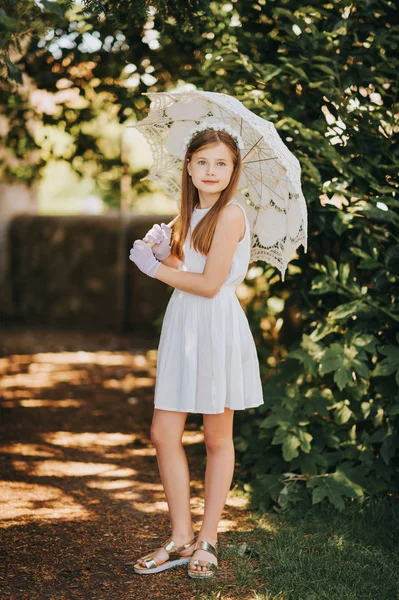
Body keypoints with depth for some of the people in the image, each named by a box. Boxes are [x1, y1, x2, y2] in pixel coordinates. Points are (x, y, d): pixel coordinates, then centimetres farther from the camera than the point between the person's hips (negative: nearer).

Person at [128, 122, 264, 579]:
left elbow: (209, 284, -16)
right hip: (181, 329, 8)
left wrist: (157, 267, -7)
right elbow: (181, 269, 13)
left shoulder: (230, 214, -12)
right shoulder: (190, 216, 13)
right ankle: (180, 539, 14)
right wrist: (163, 253, -5)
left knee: (217, 439, 6)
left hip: (216, 329, -8)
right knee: (163, 433, 4)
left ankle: (207, 540, 17)